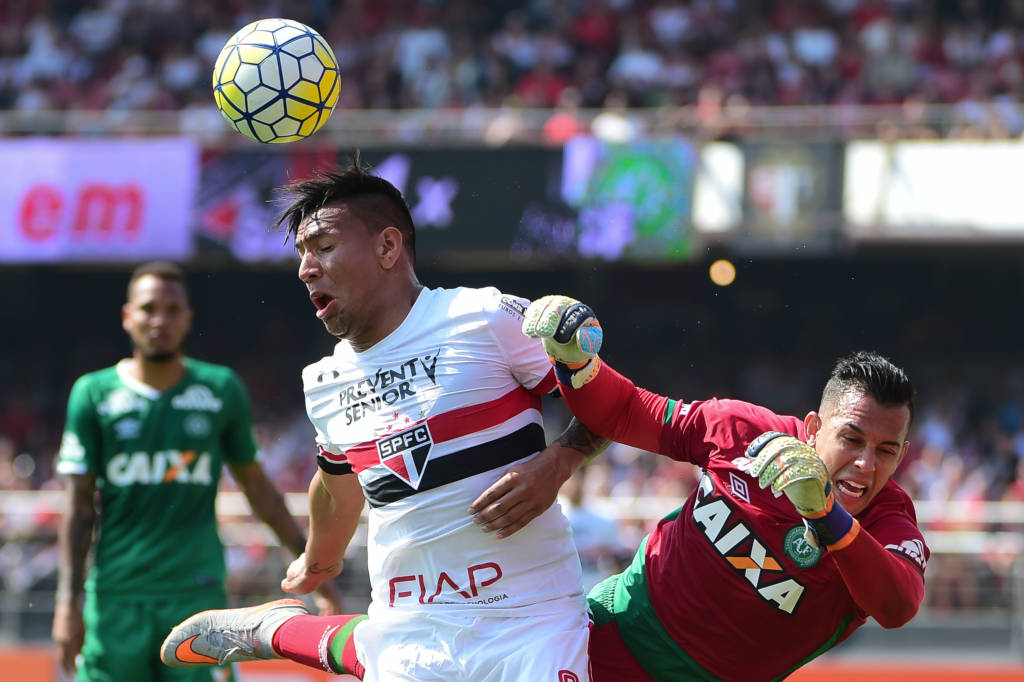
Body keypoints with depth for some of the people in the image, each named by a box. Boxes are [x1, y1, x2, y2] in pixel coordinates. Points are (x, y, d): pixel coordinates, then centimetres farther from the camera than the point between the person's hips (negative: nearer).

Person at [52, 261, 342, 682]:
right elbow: (79, 503, 3)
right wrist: (68, 600, -4)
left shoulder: (223, 390, 7)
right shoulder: (93, 394, 4)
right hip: (116, 596, 0)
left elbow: (258, 488, 16)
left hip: (198, 594, 0)